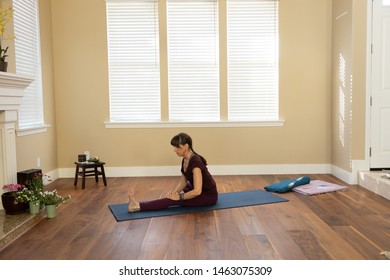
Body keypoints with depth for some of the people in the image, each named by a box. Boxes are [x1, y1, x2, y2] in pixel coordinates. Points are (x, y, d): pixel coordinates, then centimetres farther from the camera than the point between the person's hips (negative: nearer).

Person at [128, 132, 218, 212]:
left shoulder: (195, 162, -29)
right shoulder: (185, 159, 0)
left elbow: (197, 191, -33)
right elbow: (183, 181, 7)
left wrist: (179, 197, -21)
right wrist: (175, 192, -11)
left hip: (209, 196, -9)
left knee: (173, 200, -15)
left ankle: (138, 206, -11)